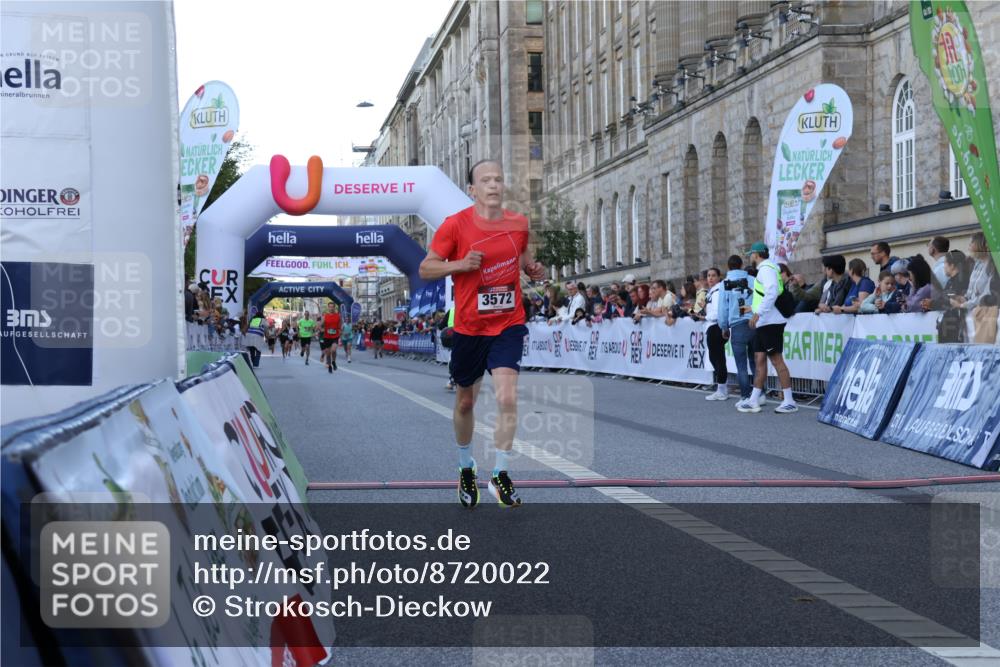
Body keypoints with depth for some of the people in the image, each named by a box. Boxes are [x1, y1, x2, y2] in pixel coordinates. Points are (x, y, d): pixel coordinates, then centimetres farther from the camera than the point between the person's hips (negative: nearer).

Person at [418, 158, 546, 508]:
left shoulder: (519, 223, 1)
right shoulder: (455, 224, -9)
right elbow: (425, 269, -5)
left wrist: (533, 268, 0)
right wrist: (461, 264, -21)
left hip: (508, 325, 1)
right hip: (469, 328, -1)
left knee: (507, 398, -16)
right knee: (465, 402, 13)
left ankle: (500, 475, -3)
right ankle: (465, 468, 36)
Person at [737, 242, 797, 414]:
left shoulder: (766, 269, -11)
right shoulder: (764, 269, 20)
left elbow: (772, 292, -24)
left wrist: (758, 313, -26)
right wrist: (752, 308, 32)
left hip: (770, 322, -10)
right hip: (763, 323, 10)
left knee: (776, 359, -9)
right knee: (760, 360, 10)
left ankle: (789, 402, -8)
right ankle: (754, 400, 14)